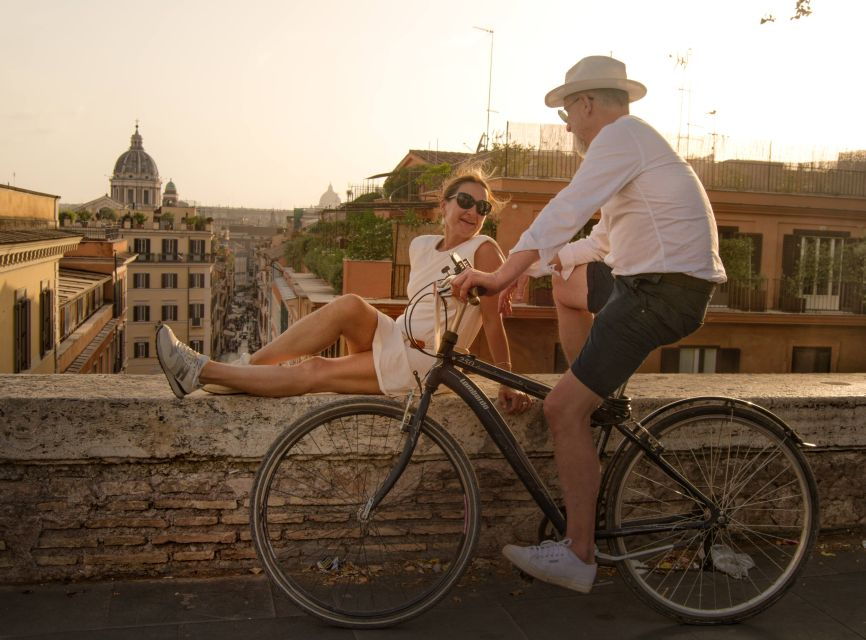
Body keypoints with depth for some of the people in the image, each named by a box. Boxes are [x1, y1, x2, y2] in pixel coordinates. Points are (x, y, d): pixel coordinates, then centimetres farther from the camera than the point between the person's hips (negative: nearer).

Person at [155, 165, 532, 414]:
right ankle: (249, 364, -20)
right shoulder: (421, 246, 10)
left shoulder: (483, 250, -9)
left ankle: (204, 372, -14)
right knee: (350, 306, -26)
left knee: (314, 372, -18)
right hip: (395, 338, 5)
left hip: (423, 366, -5)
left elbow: (494, 320, -12)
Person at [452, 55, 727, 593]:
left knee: (563, 410, -13)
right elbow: (603, 241, 24)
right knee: (566, 283, 29)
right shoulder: (632, 140, 23)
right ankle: (599, 398, 27)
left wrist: (505, 273, -30)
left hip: (663, 293, -10)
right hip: (652, 278, 11)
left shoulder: (621, 135, -9)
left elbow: (565, 211, -24)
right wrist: (532, 265, 23)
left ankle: (578, 556, -4)